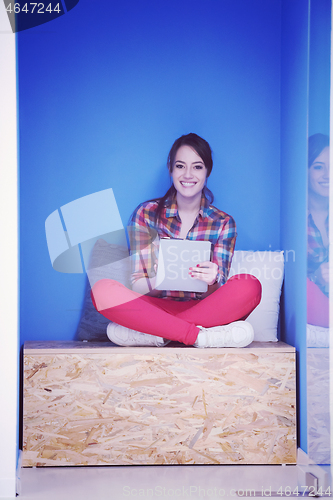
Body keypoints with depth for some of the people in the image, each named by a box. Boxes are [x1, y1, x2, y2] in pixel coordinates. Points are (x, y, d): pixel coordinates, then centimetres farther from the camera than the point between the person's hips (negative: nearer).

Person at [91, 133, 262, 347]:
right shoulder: (146, 214, 4)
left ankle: (157, 332, -28)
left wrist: (211, 281, -25)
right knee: (103, 289, -27)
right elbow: (137, 285, -2)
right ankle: (199, 336, -31)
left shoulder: (223, 223, 6)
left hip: (204, 310, 1)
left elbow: (217, 294, 0)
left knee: (249, 286, -28)